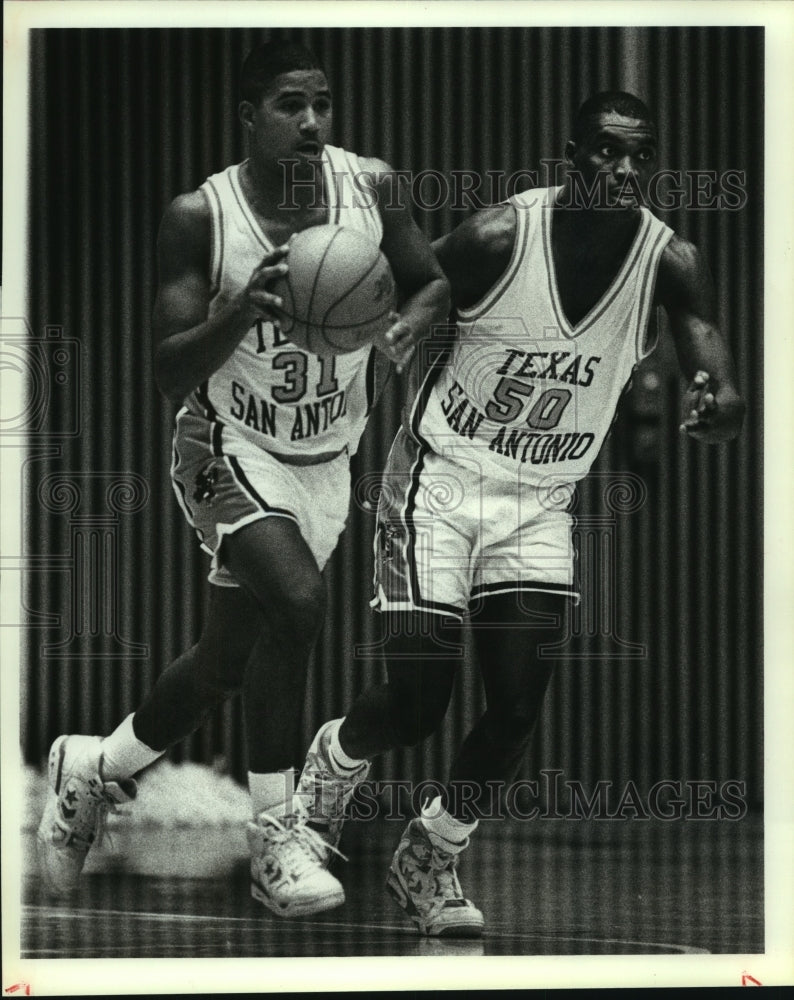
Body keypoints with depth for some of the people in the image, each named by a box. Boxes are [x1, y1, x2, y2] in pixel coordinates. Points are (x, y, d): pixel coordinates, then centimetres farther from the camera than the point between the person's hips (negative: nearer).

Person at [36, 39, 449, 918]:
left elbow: (432, 283, 8)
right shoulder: (199, 217, -15)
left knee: (226, 661, 11)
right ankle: (275, 840, -18)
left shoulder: (372, 187, -6)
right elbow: (169, 372, -16)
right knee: (296, 597, -29)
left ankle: (93, 769, 37)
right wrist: (241, 311, -34)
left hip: (325, 460, 5)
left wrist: (407, 327, -16)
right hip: (230, 449, -5)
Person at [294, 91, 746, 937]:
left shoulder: (670, 263, -11)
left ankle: (429, 859, 17)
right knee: (416, 705, -8)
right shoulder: (499, 236, -19)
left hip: (541, 504, 3)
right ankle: (332, 760, 27)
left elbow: (724, 395, -22)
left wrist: (716, 406, -43)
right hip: (439, 483, -3)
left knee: (518, 710, -8)